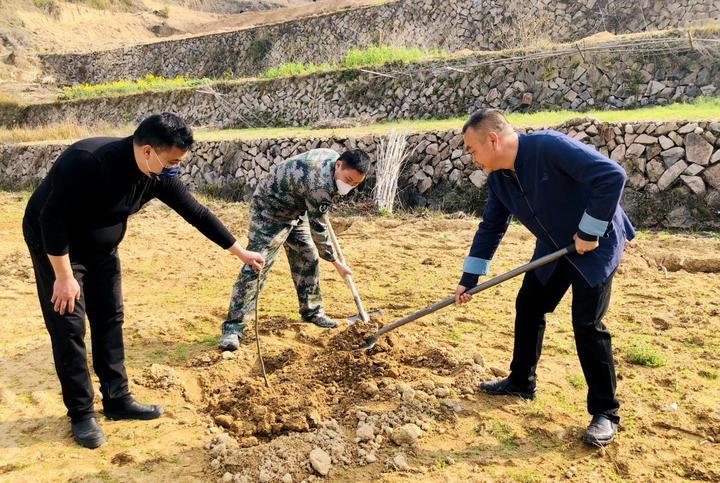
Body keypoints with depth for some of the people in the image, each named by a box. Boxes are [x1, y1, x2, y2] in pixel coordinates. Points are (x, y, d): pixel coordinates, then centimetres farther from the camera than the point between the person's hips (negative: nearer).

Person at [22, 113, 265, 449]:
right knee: (69, 328, -5)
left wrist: (239, 251, -2)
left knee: (110, 320, 8)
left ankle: (118, 400, 20)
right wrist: (64, 277, -24)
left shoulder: (158, 176, -13)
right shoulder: (89, 162, -35)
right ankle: (81, 414, 9)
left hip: (101, 248, 7)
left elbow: (195, 212, -5)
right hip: (55, 246, -7)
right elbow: (52, 219, -29)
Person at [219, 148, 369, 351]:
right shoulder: (320, 185, -34)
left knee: (308, 258, 11)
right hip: (269, 210, -9)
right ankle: (233, 327, -13)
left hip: (295, 210, 10)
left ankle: (312, 311, 26)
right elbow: (318, 228, -24)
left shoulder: (334, 156, -8)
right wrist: (336, 262, -13)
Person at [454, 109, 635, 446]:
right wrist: (469, 278, 5)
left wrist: (590, 233, -26)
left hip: (595, 245, -8)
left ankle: (605, 412, 5)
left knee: (587, 323, -11)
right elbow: (491, 227, 5)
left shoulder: (549, 147, -29)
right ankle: (521, 381, 29)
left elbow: (612, 176, -33)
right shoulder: (498, 178, -4)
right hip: (553, 248, 8)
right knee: (528, 307, 11)